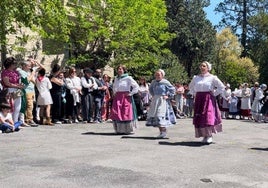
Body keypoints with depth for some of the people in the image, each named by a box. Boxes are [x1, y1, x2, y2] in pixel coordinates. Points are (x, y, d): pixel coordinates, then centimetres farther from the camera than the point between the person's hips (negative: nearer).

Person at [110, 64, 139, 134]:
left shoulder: (128, 78, -5)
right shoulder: (116, 78, 12)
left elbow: (136, 86, -5)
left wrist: (130, 93, -8)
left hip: (126, 97, -5)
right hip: (117, 97, 5)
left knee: (126, 113, -6)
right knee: (115, 113, -2)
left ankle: (127, 130, 4)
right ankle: (119, 129, 8)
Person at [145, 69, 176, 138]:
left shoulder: (165, 82, -8)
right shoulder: (153, 82, 8)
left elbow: (173, 89, -5)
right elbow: (150, 89, 27)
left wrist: (168, 96, -7)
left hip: (163, 100, -6)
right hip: (155, 101, 6)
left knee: (161, 115, -12)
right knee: (154, 114, 5)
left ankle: (164, 132, -6)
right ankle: (161, 131, 14)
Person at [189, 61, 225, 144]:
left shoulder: (212, 78, -2)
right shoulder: (196, 78, 9)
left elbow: (222, 87, 1)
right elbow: (191, 86, 27)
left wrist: (214, 93, -3)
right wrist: (194, 94, 14)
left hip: (209, 99, -4)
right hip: (199, 100, 4)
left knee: (209, 116, -13)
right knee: (199, 117, 1)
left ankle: (209, 135, -1)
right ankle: (204, 135, 13)